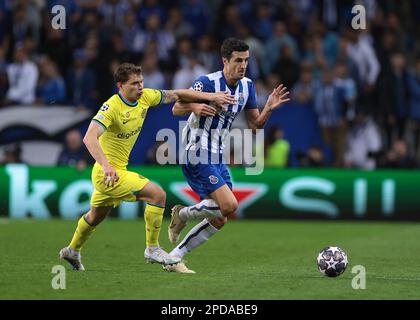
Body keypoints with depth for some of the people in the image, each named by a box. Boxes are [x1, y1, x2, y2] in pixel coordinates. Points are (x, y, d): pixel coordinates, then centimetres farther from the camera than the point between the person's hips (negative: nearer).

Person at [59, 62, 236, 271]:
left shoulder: (145, 97, -2)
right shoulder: (112, 107, -24)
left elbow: (176, 95, 9)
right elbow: (89, 138, -34)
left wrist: (211, 97, 3)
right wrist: (106, 165, -47)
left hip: (118, 170, 9)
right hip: (109, 172, -9)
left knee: (96, 216, 28)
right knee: (157, 194, -17)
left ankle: (72, 251, 49)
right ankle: (152, 249, -6)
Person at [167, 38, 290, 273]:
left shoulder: (247, 86, 6)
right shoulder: (207, 82, -15)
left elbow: (256, 123, 11)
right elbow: (176, 109, -13)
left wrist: (269, 108, -9)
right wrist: (195, 107, -34)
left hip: (218, 157, 8)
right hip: (198, 154, -8)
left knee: (219, 220, 7)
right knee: (229, 206, -21)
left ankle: (174, 258, 13)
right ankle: (184, 213, 3)